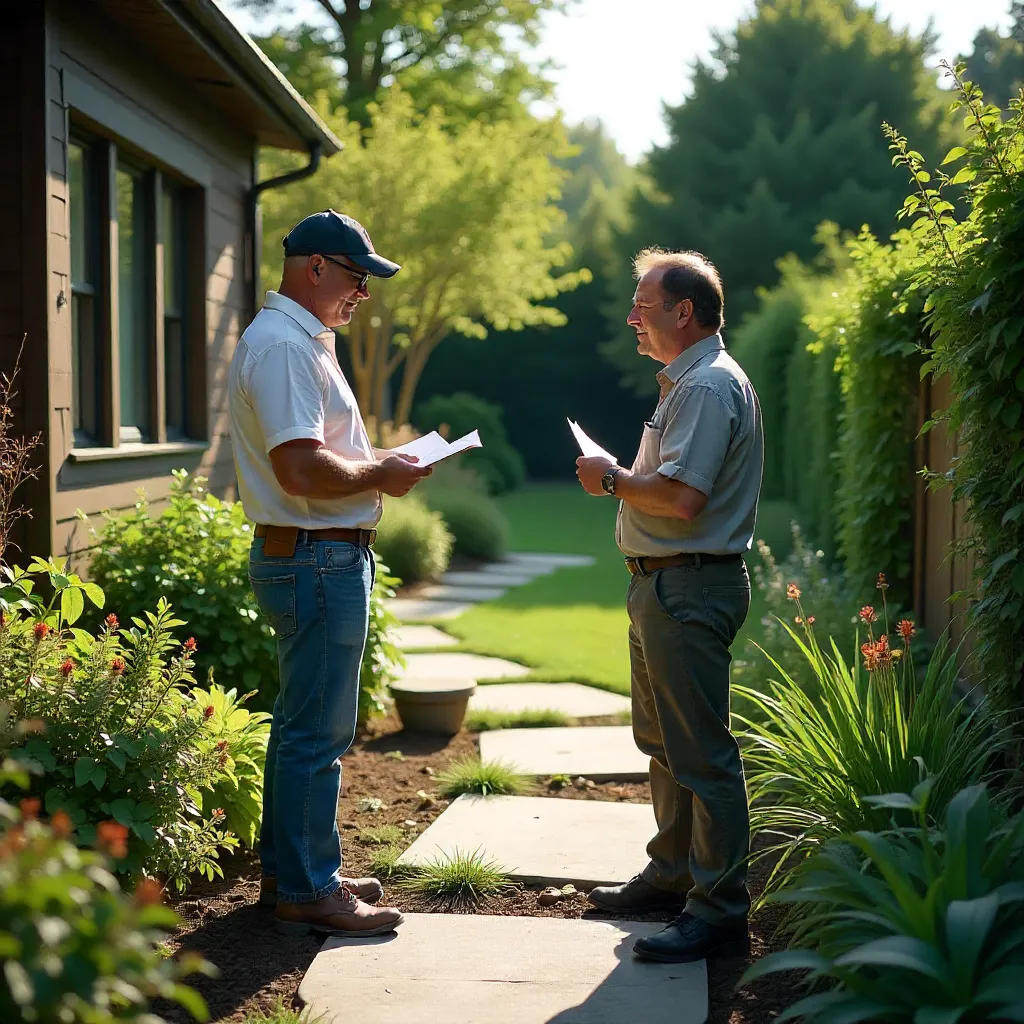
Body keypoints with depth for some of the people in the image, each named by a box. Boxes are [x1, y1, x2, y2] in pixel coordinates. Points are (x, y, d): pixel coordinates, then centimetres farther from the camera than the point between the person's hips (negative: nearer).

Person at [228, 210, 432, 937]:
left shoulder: (302, 341, 17)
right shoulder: (281, 346, -17)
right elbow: (302, 469, -27)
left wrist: (374, 463, 10)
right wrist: (379, 475, -13)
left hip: (325, 557, 11)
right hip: (318, 560, -11)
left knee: (305, 723, 17)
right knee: (318, 731, -4)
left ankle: (290, 869, 28)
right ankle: (307, 891, 5)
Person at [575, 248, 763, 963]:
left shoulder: (708, 386, -16)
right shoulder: (690, 381, 19)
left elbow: (681, 498, -26)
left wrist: (613, 479, -12)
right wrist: (623, 480, 10)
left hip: (690, 588, -12)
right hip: (666, 584, 12)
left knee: (701, 753, -7)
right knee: (664, 741, 20)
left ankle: (720, 910, -1)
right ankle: (673, 876, 32)